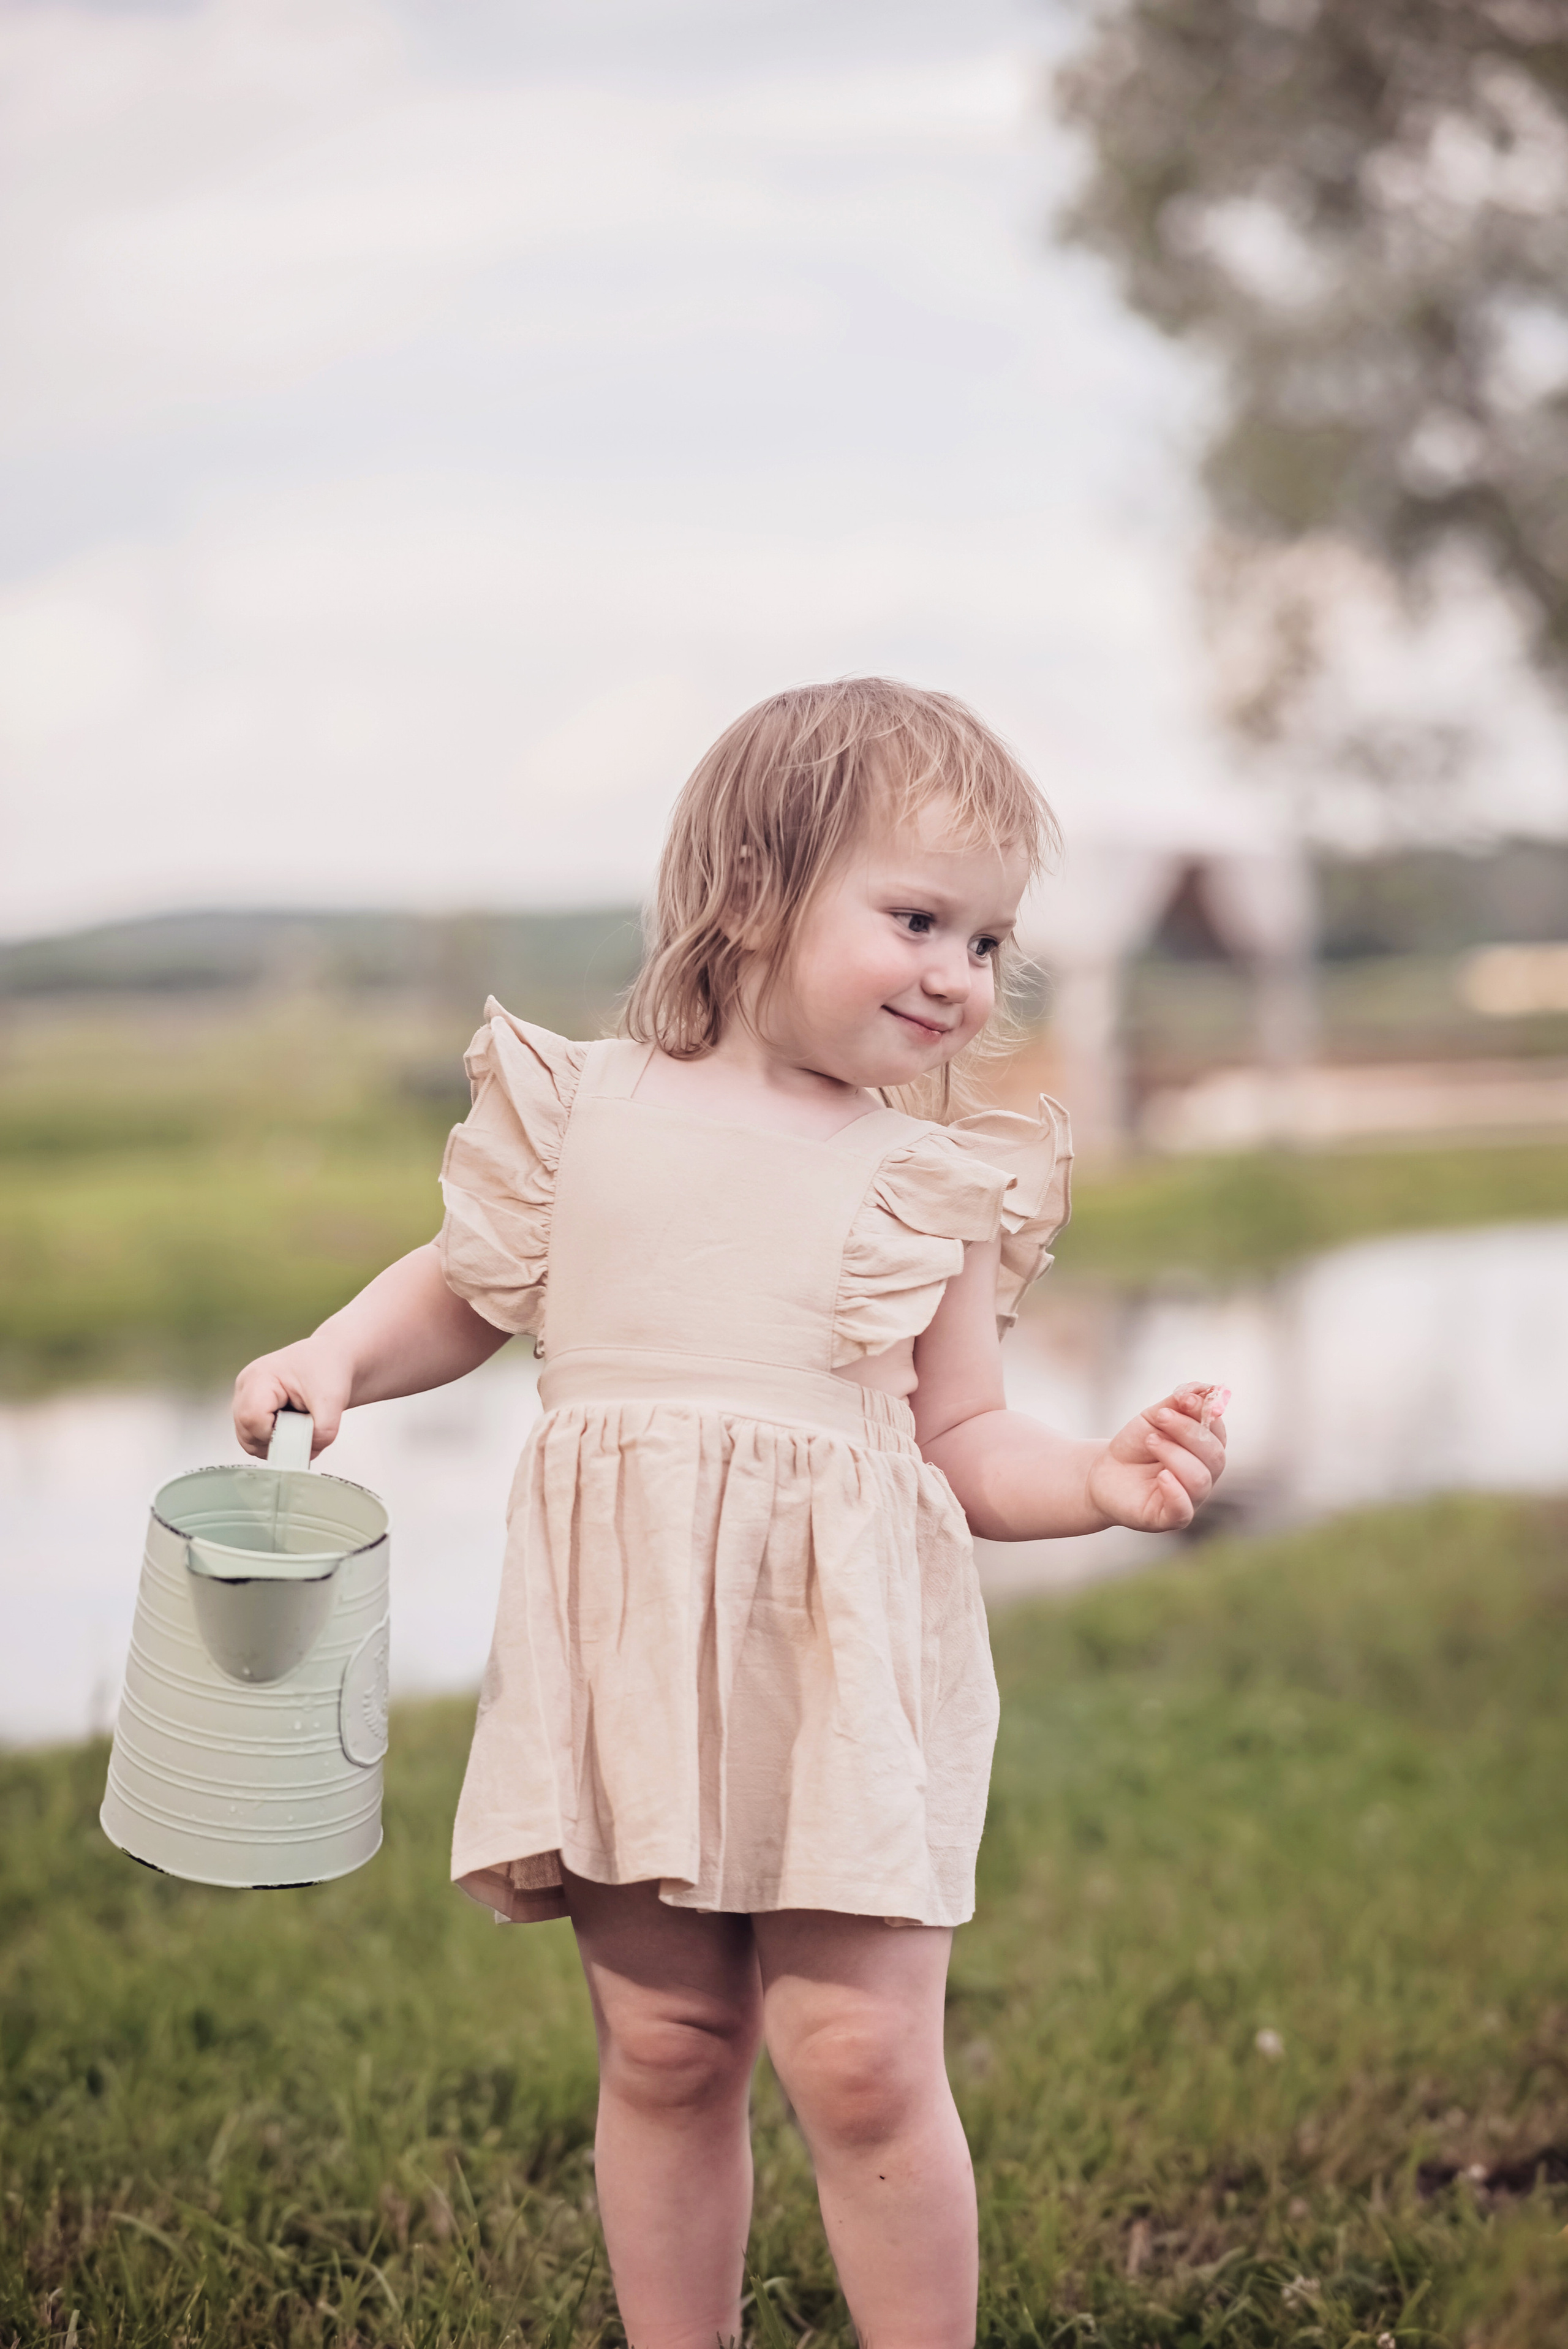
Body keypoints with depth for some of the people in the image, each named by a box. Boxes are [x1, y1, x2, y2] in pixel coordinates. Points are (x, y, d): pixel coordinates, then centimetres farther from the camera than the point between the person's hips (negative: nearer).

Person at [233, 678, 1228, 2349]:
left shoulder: (941, 1185, 2)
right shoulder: (584, 1112, 3)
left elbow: (962, 1445, 5)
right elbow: (466, 1291, 18)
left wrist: (1102, 1481, -12)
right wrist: (335, 1358, 1)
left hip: (843, 1667, -1)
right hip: (627, 1657, 1)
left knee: (860, 2063, -5)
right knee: (663, 2055, 9)